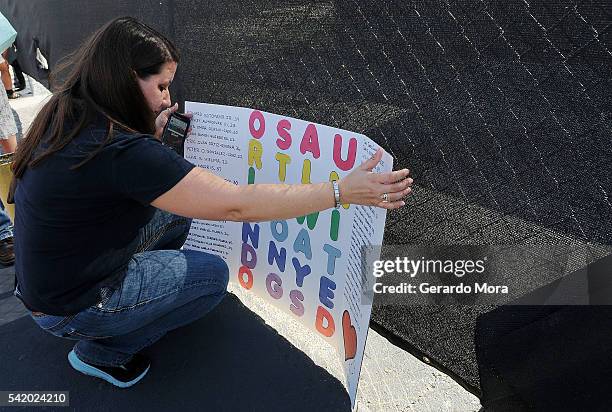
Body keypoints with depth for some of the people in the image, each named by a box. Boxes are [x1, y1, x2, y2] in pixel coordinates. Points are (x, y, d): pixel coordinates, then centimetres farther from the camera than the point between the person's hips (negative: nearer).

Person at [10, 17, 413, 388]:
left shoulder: (68, 116, -4)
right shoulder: (121, 151, -33)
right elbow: (235, 204, -36)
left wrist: (151, 135, 0)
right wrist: (340, 191, -33)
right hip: (72, 308, -8)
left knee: (175, 210, 10)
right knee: (213, 274, 0)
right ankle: (103, 352, 10)